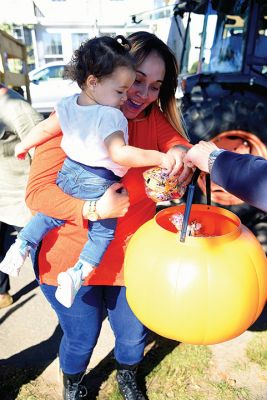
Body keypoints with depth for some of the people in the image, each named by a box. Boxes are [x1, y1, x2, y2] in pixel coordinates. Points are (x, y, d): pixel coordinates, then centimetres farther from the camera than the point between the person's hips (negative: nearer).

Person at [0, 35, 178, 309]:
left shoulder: (67, 105, -3)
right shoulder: (111, 116, -24)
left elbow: (45, 129, 9)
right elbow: (119, 154, -36)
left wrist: (24, 145, 26)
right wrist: (158, 158, -33)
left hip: (67, 173, 6)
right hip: (98, 184, -6)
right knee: (103, 231, 12)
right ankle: (77, 273, 2)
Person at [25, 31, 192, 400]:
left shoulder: (153, 117, -1)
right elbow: (37, 192, -20)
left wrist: (179, 152, -36)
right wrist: (93, 209, -35)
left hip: (132, 256, 4)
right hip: (73, 259, -3)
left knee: (133, 335, 22)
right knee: (81, 339, 19)